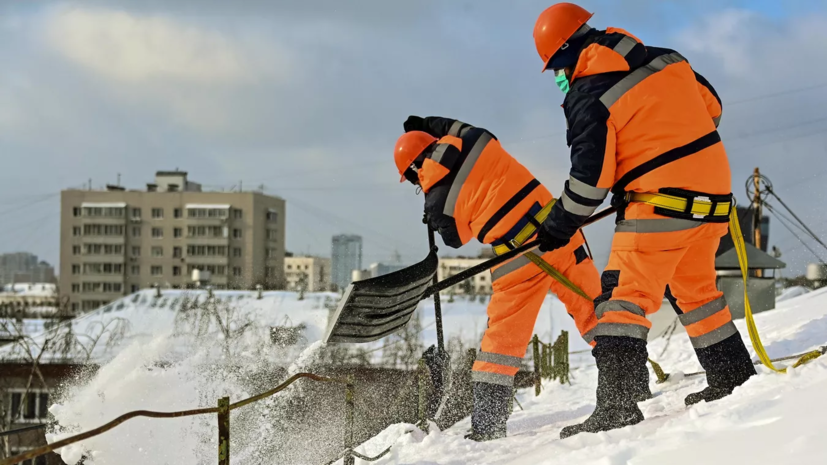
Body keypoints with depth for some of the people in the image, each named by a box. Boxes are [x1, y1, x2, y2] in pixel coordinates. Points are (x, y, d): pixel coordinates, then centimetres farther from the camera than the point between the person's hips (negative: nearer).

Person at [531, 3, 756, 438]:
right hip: (714, 188, 8)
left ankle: (616, 403, -17)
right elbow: (712, 105, 20)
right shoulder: (666, 60, 11)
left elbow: (590, 175, -10)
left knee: (625, 293, -7)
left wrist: (559, 225, 2)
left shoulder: (588, 96, -9)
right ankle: (733, 378, 30)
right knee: (695, 288, 23)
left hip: (661, 202, -8)